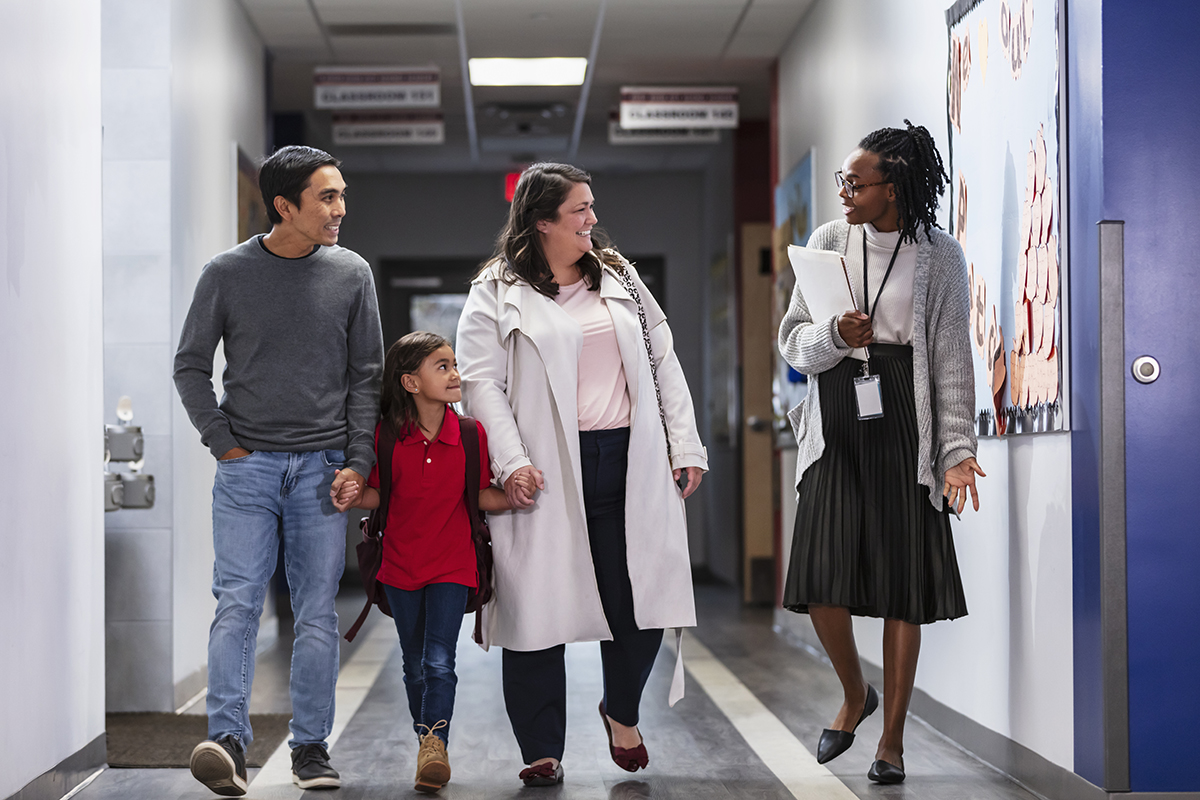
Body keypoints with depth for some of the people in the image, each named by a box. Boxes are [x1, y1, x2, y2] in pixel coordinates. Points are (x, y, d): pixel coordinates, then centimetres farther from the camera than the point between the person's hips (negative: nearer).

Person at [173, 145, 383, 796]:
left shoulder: (351, 275, 6)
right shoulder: (227, 273, 1)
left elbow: (366, 376, 9)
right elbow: (190, 366, 8)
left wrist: (358, 460, 0)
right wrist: (223, 442, -2)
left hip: (322, 469, 1)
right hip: (247, 468, -1)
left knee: (318, 613, 3)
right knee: (238, 602, -10)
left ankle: (310, 746, 10)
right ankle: (228, 741, -13)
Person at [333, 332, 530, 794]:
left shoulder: (470, 434, -6)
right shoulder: (388, 435, -8)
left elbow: (481, 496, 0)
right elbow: (378, 494, 1)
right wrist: (354, 497, -19)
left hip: (451, 566, -1)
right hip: (401, 566, 1)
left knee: (439, 662, -14)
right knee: (415, 667, 12)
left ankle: (434, 742, -13)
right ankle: (429, 745, 26)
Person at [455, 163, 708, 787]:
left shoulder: (620, 277, 16)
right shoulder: (498, 292, 2)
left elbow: (663, 362, 16)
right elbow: (480, 381, -4)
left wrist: (685, 445, 8)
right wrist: (511, 461, -16)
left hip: (629, 463, 4)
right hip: (547, 472, -3)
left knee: (641, 598, 1)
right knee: (540, 610, -1)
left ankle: (622, 711, 29)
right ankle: (542, 750, 11)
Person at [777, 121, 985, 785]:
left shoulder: (939, 256, -1)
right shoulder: (828, 241, 6)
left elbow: (952, 359, -1)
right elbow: (792, 342, 6)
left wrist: (959, 448, -9)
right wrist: (835, 334, -15)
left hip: (904, 427, -2)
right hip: (837, 422, 2)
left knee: (902, 587, 0)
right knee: (822, 580, -4)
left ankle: (891, 739, 12)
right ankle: (855, 694, 25)